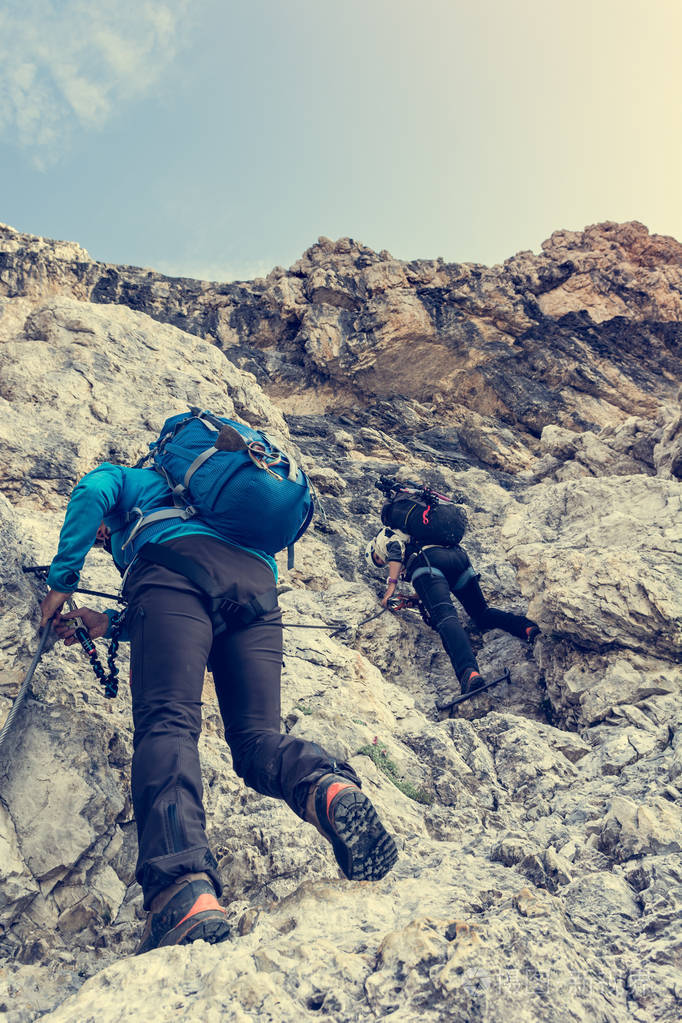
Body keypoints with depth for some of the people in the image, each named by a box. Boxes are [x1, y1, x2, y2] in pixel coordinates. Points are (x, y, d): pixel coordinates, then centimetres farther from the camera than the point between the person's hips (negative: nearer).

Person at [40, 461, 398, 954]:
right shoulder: (190, 500, 48)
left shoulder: (124, 480, 34)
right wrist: (112, 624, 38)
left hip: (178, 566, -5)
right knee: (255, 735, 0)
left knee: (167, 723, -18)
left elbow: (92, 493, 7)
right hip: (257, 581, 6)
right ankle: (327, 786, -33)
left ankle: (183, 888, -42)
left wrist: (62, 581, 12)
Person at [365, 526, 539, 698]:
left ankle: (469, 673, -47)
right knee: (482, 613, 17)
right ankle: (528, 627, -8)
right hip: (458, 556, 7)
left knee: (444, 617, -24)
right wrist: (419, 596, 43)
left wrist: (391, 585, -2)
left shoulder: (384, 536, 27)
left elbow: (395, 549, 3)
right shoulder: (412, 535, 46)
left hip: (428, 559, -7)